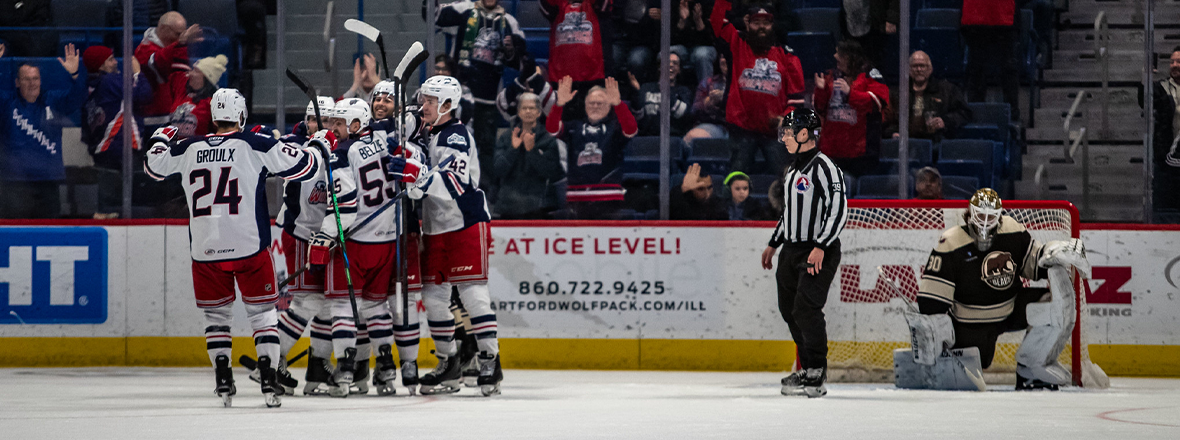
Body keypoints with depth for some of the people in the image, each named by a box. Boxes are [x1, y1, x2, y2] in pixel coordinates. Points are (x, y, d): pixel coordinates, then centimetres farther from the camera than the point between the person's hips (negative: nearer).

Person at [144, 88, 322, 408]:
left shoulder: (188, 148, 4)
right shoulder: (256, 145, -4)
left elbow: (154, 165, 21)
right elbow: (303, 167, -4)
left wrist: (161, 138, 41)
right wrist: (319, 145, 16)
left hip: (205, 249, 2)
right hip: (249, 247, -2)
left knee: (216, 313, 16)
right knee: (262, 311, 8)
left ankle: (223, 381, 8)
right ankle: (268, 382, -3)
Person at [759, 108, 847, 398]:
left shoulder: (824, 168, -14)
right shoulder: (792, 170, 16)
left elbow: (838, 211, -19)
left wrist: (820, 247, -25)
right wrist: (773, 244, 27)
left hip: (819, 253, -9)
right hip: (791, 250, 10)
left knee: (806, 310, -15)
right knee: (789, 309, 11)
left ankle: (815, 377, -12)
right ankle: (808, 367, 24)